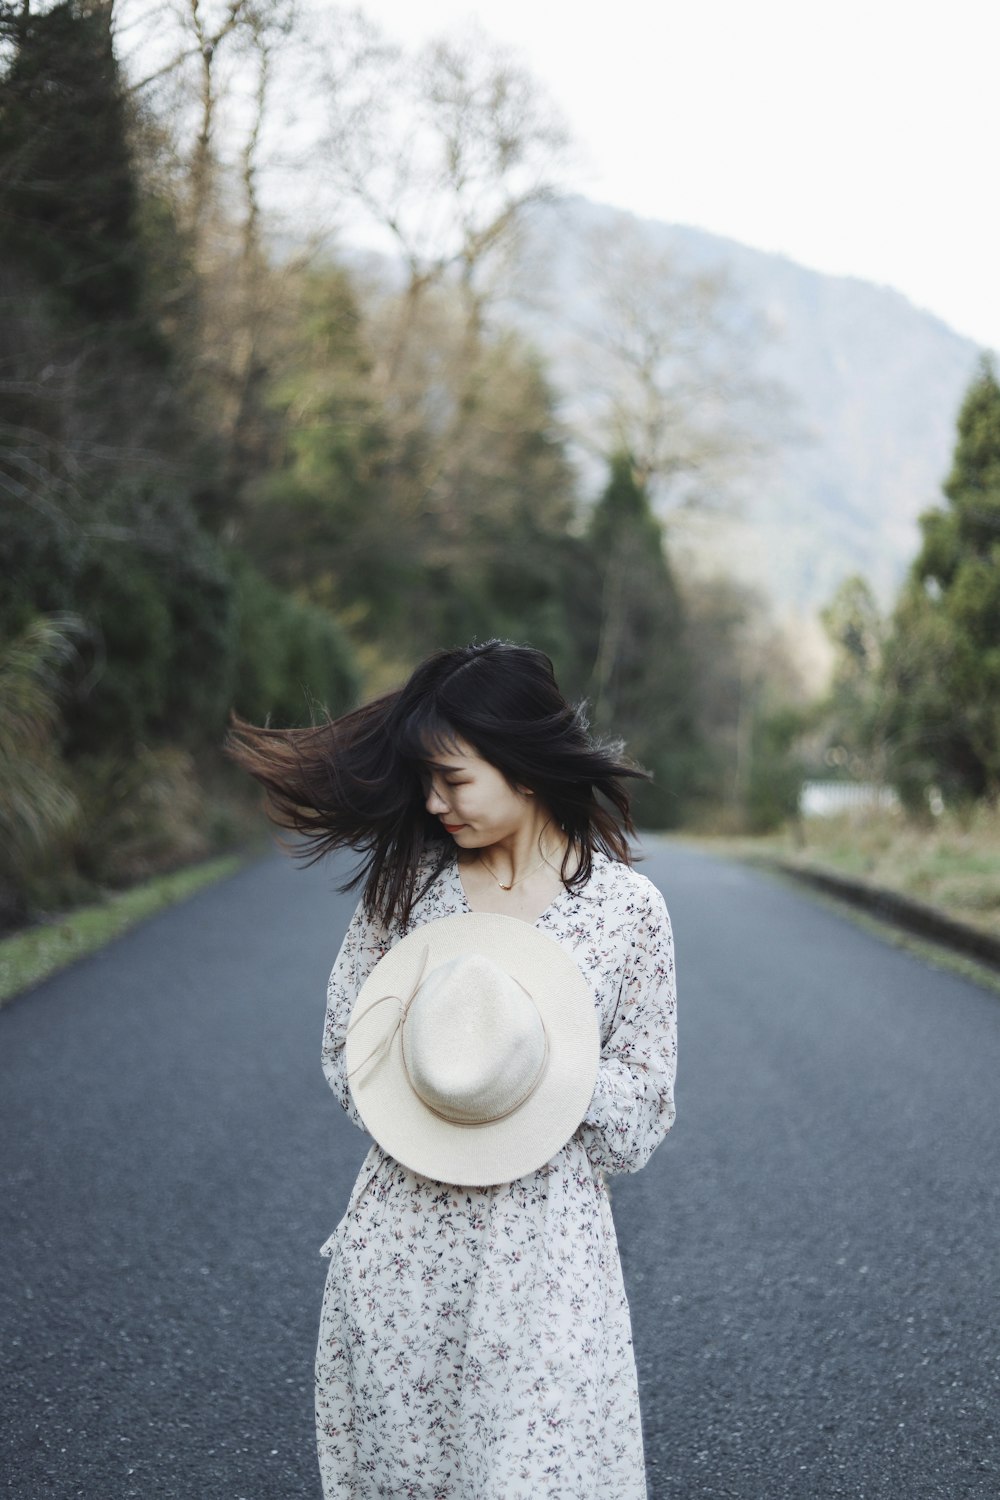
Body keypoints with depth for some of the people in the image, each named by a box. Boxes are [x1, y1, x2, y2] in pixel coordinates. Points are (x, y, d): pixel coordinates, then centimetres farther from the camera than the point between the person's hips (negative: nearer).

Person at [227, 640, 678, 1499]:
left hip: (543, 1246, -2)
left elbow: (642, 1115, -2)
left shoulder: (625, 907, -5)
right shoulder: (406, 879, 2)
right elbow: (346, 1049, 7)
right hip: (401, 1242, 3)